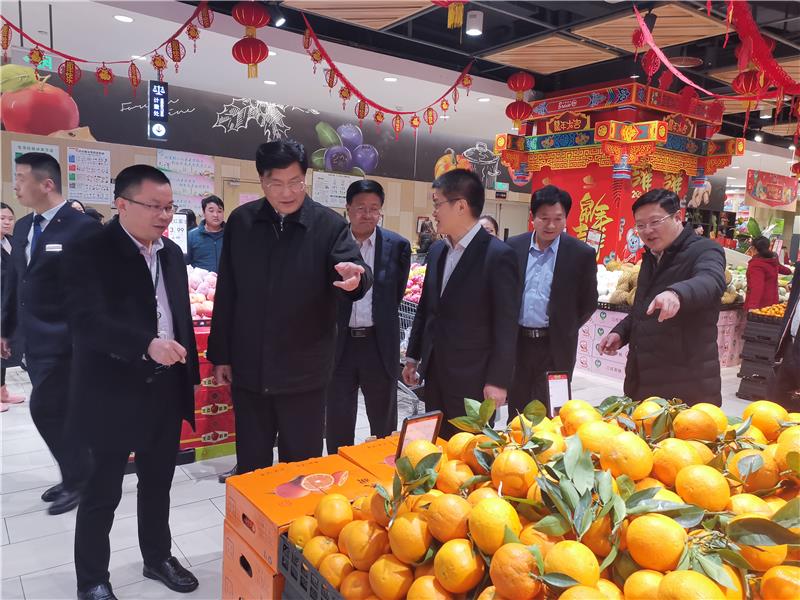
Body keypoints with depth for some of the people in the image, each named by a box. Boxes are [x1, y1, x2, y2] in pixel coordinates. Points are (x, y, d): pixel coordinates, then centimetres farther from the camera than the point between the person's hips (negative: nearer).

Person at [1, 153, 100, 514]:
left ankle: (78, 481, 13)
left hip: (63, 341, -7)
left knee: (45, 410, -5)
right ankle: (75, 475, 28)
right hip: (32, 341, 8)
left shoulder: (83, 227, -13)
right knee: (56, 412, 14)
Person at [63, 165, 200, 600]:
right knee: (102, 491, 10)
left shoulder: (172, 253, 8)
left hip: (165, 389, 6)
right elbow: (89, 320, -24)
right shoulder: (89, 252, -13)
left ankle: (158, 558, 40)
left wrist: (189, 373, 13)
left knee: (158, 482, 20)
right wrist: (147, 345, -37)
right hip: (113, 392, -6)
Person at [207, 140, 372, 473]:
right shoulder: (240, 221, 1)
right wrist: (220, 354, 8)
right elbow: (226, 293, 6)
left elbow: (356, 271, -16)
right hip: (248, 369, 3)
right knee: (250, 466, 18)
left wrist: (355, 277, -41)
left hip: (303, 371, -2)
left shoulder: (329, 225, -6)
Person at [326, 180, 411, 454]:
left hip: (380, 343, 0)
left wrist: (378, 320, 8)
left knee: (384, 421, 14)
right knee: (337, 421, 11)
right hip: (339, 342, 1)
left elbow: (396, 295, 5)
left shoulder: (398, 246, -2)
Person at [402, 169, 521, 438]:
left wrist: (498, 380, -14)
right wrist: (413, 357, 15)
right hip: (434, 372, 7)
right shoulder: (436, 251, 8)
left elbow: (506, 324, -14)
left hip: (473, 378, -6)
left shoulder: (498, 255, -14)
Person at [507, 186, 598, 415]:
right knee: (516, 412, 14)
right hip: (516, 343, 3)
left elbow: (589, 302, 2)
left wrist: (565, 330, 3)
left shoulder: (582, 254, -6)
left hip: (555, 346, -2)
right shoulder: (513, 247, 1)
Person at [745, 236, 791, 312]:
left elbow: (757, 287, -30)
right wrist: (789, 271, 59)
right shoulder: (772, 261, 10)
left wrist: (752, 306, -39)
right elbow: (781, 268, 34)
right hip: (772, 302, 9)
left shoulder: (756, 265, -18)